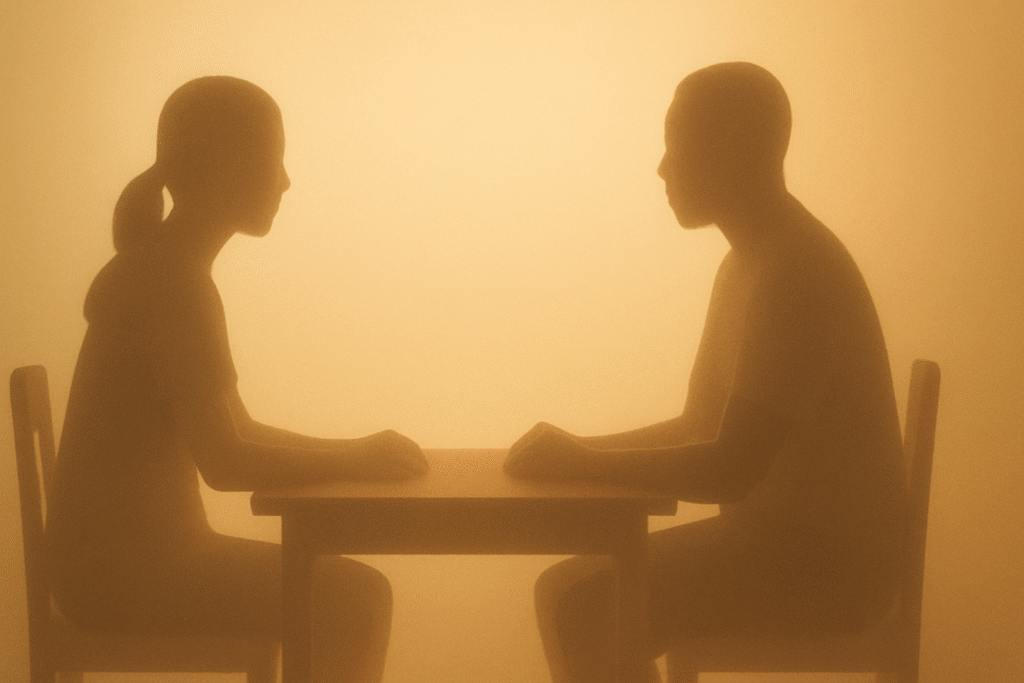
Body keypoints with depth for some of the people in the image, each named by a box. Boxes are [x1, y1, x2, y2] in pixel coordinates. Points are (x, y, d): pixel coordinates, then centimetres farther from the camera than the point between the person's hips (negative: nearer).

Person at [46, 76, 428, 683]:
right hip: (117, 565, -10)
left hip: (148, 548, 10)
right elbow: (224, 464, -22)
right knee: (353, 600, -13)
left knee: (354, 591, 11)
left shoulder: (173, 273, 14)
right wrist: (353, 460, -9)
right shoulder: (170, 283, -18)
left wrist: (353, 451, 5)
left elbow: (235, 429, 18)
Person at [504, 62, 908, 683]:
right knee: (568, 590, 4)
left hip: (828, 562, -10)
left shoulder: (796, 274, -20)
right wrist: (577, 451, 4)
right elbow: (699, 428, 19)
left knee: (584, 604, -20)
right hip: (775, 536, 10)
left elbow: (729, 471, -25)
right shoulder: (747, 265, 14)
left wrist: (579, 462, -16)